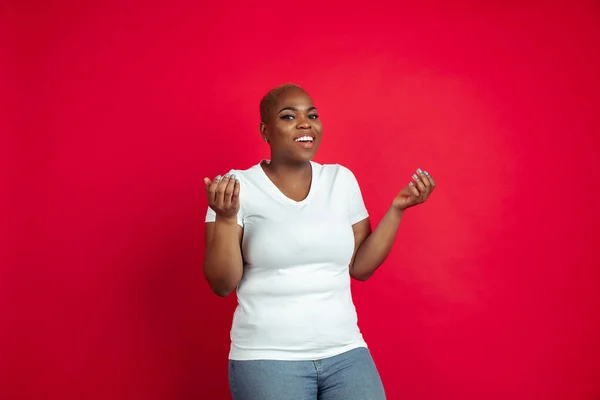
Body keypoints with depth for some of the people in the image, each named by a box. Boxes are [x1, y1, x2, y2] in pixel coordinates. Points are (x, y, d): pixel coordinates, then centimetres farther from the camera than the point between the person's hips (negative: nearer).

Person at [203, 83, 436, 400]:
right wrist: (226, 218, -21)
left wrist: (398, 208, 1)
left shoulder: (342, 179, 5)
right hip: (267, 358, -3)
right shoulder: (238, 186, -6)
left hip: (345, 352, 3)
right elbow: (222, 285, -7)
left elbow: (360, 266, 8)